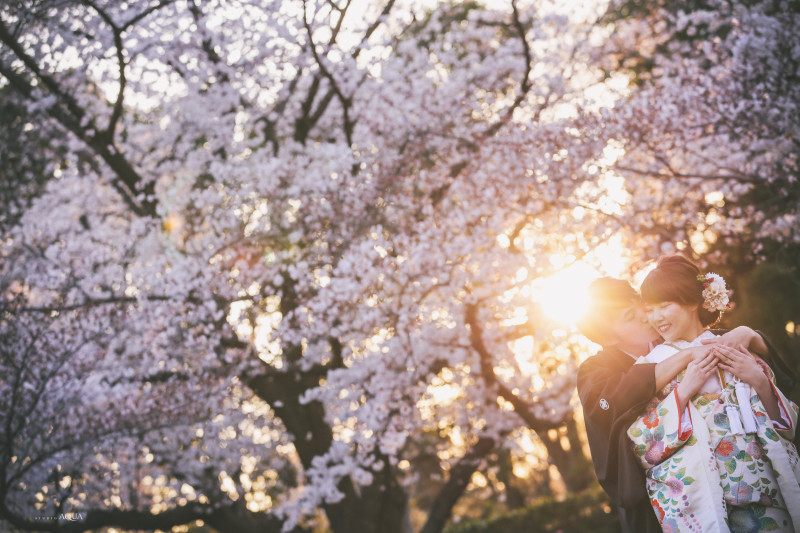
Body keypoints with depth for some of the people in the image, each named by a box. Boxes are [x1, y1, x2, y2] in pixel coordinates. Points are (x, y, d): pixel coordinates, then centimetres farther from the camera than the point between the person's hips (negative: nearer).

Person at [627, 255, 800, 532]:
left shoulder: (734, 347, 10)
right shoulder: (648, 366, 6)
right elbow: (645, 449, -4)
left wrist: (760, 382, -8)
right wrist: (684, 391, -11)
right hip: (697, 505, -1)